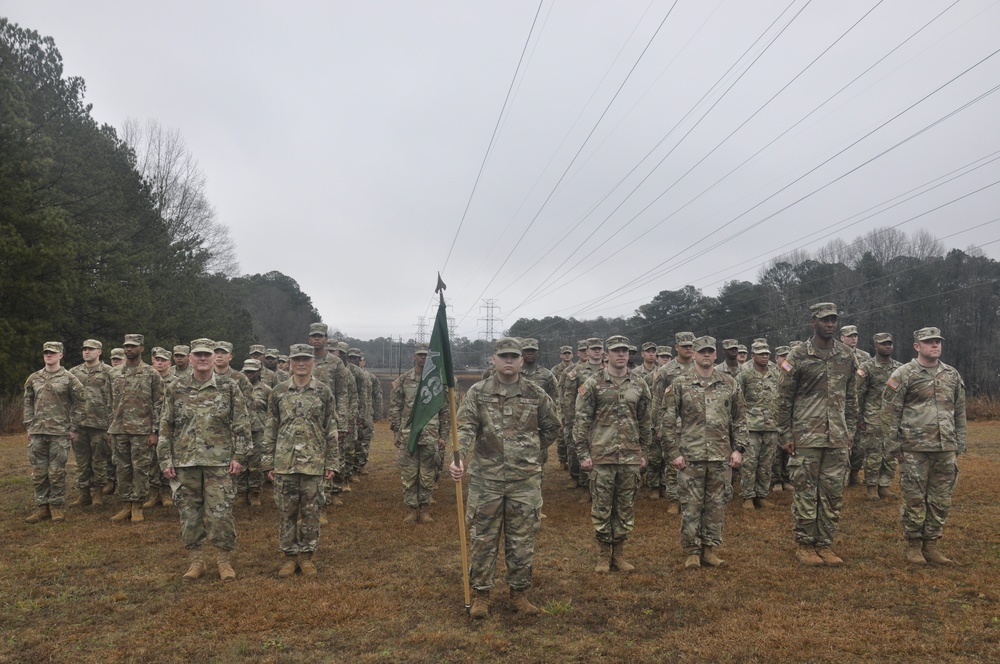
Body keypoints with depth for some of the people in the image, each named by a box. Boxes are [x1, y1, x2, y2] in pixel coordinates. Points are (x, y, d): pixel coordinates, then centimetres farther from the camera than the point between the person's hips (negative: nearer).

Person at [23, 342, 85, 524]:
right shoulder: (33, 378, 9)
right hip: (36, 433, 4)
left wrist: (73, 427, -4)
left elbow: (79, 404, -1)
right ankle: (42, 506, 16)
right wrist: (28, 426, 7)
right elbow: (28, 404, 14)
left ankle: (56, 506, 11)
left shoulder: (69, 379, -2)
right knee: (38, 472, 7)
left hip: (60, 433, -4)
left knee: (57, 472, 0)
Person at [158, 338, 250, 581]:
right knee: (189, 513, 9)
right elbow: (165, 426, 7)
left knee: (220, 513, -1)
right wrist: (165, 459, 2)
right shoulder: (176, 389, 5)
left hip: (219, 462, -2)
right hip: (185, 461, 2)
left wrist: (239, 457, -6)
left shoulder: (229, 387, 0)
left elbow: (241, 425, 0)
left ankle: (225, 561, 13)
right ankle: (196, 561, 22)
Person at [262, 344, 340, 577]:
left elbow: (332, 431, 2)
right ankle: (289, 555, 19)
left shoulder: (324, 392, 1)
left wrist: (332, 463, -2)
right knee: (286, 511, 7)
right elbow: (270, 429, 6)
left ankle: (306, 555, 18)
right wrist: (268, 462, 3)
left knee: (311, 511, 6)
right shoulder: (278, 392, 4)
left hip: (314, 463, -1)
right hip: (284, 463, 1)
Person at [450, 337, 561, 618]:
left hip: (525, 479, 1)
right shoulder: (477, 393, -2)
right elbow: (465, 428, -11)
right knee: (482, 539, 7)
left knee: (522, 539, 9)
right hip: (485, 479, -1)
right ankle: (482, 593, 21)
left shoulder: (536, 394, 2)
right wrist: (458, 458, -27)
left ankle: (519, 592, 25)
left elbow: (552, 428, 15)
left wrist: (531, 453, 11)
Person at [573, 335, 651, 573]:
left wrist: (644, 452, 11)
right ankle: (604, 555, 16)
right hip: (602, 455, -3)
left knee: (626, 506, 9)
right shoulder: (593, 384, -3)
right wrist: (583, 454, -7)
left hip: (631, 456, 3)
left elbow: (646, 422, 13)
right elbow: (581, 421, -3)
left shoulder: (640, 385, 7)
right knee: (602, 506, 4)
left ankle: (619, 553, 21)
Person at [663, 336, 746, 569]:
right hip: (690, 456, -2)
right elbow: (668, 421, -2)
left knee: (716, 505, 9)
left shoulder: (729, 384, 8)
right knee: (690, 506, 3)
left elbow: (739, 419, 11)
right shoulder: (679, 384, -1)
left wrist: (738, 449, 3)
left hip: (721, 457, 3)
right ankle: (692, 551, 14)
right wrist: (673, 452, -7)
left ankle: (710, 549, 21)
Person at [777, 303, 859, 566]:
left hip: (838, 439, 4)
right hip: (806, 437, -4)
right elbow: (784, 398, -4)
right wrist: (785, 435, -7)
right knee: (805, 493, 2)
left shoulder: (847, 356, 9)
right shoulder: (798, 356, -5)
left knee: (833, 494, 8)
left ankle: (825, 545, 19)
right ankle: (804, 545, 13)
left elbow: (851, 396, 16)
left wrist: (850, 431, 11)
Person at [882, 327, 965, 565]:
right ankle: (913, 546, 13)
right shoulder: (903, 374, -3)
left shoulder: (952, 375, 12)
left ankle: (931, 545, 20)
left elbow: (959, 412, 17)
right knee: (914, 499, 1)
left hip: (946, 450, 5)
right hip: (915, 449, -4)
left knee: (941, 501, 8)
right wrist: (895, 446, -7)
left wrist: (959, 445, 12)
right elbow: (890, 412, -4)